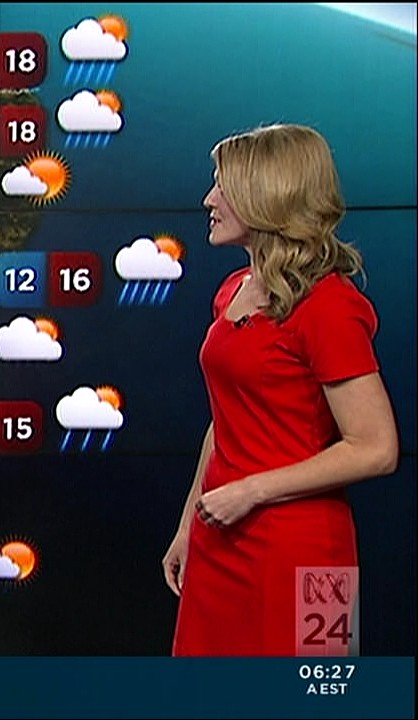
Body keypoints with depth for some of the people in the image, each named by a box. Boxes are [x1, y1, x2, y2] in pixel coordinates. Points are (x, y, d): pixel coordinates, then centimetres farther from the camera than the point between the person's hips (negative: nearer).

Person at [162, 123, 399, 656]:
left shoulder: (327, 305, -15)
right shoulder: (234, 291, 11)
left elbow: (376, 450, -18)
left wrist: (252, 491, -17)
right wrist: (188, 526, 17)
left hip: (294, 545, -8)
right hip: (219, 539, 8)